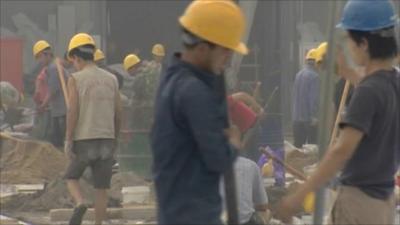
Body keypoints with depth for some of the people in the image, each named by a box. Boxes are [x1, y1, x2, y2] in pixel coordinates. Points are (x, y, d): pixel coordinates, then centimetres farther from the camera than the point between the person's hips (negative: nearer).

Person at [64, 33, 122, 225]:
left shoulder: (75, 79, -6)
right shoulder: (111, 79, 7)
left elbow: (73, 111, -13)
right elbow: (118, 114, 8)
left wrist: (68, 141, -9)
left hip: (84, 140, -3)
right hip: (106, 140, 3)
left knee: (71, 177, 16)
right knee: (101, 188, 7)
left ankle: (80, 204, -12)